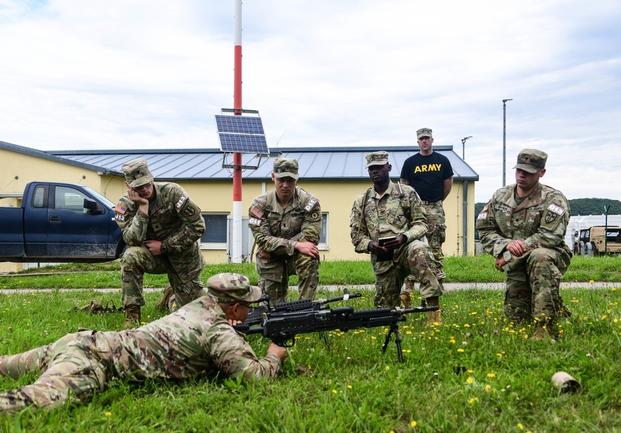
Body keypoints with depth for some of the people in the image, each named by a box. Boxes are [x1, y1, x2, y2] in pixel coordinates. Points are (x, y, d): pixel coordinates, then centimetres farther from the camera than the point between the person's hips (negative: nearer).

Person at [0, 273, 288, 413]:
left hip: (86, 341, 9)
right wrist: (275, 357, 8)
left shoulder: (202, 303, 17)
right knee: (39, 400, -33)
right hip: (97, 361, -9)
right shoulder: (221, 333, -8)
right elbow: (256, 375, -12)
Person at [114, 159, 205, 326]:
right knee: (130, 257, -33)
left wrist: (164, 246, -19)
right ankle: (132, 314, -19)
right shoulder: (125, 204, -13)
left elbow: (197, 226, -19)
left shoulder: (171, 191, -20)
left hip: (183, 255, -1)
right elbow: (133, 240, -25)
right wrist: (143, 208, -32)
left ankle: (171, 297, 39)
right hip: (154, 255, 1)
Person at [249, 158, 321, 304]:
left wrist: (276, 245, -23)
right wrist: (295, 245, -31)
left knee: (309, 260, -35)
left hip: (298, 256, -1)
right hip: (270, 261, 1)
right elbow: (262, 239, -19)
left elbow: (310, 238, -21)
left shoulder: (309, 202, -13)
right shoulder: (260, 204, -10)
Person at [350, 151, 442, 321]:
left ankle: (433, 309, -38)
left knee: (418, 251, -40)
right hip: (382, 260, 4)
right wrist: (370, 245, -12)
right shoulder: (361, 202, 10)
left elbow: (421, 224, 0)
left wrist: (404, 237, -20)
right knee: (386, 308, 3)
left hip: (405, 248, -3)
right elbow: (356, 235, 10)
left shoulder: (406, 193, 2)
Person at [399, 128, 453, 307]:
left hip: (436, 208, 2)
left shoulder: (442, 161, 7)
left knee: (436, 248, 4)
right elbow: (404, 185, 8)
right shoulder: (410, 162, 3)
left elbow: (448, 182, 15)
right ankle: (408, 287, -8)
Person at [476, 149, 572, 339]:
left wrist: (516, 251, -22)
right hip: (516, 266, 5)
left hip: (551, 257, -5)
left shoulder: (553, 199, -10)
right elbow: (485, 230, 4)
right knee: (516, 317, 3)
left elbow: (550, 236, -20)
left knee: (539, 256, -41)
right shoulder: (500, 196, 5)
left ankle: (545, 326, -37)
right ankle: (555, 308, 37)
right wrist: (506, 245, -17)